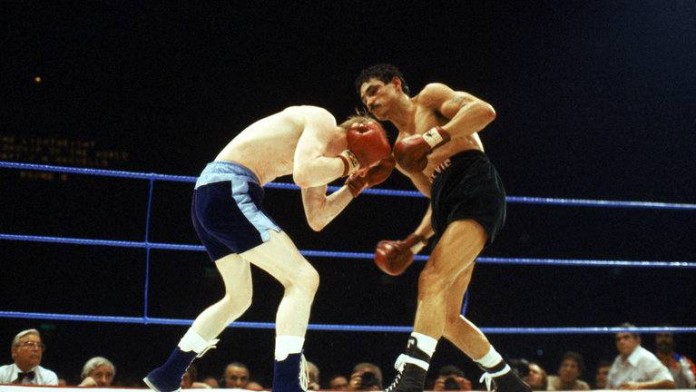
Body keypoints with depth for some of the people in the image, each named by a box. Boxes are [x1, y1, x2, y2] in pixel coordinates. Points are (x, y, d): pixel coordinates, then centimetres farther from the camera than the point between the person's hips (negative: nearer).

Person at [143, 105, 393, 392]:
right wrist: (344, 163, -7)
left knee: (238, 298, 25)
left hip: (210, 194, 11)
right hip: (228, 191, -11)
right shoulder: (323, 122, -5)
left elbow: (316, 219, 25)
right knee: (303, 279, -12)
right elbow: (302, 175, -23)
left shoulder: (321, 147, 23)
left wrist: (354, 185, 20)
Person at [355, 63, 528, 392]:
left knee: (433, 280, -26)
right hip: (448, 209, 9)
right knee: (444, 316, 6)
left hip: (477, 190, -9)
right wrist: (413, 242, 18)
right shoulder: (402, 150, 28)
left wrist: (435, 137, -16)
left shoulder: (430, 97, 9)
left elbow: (484, 110, -8)